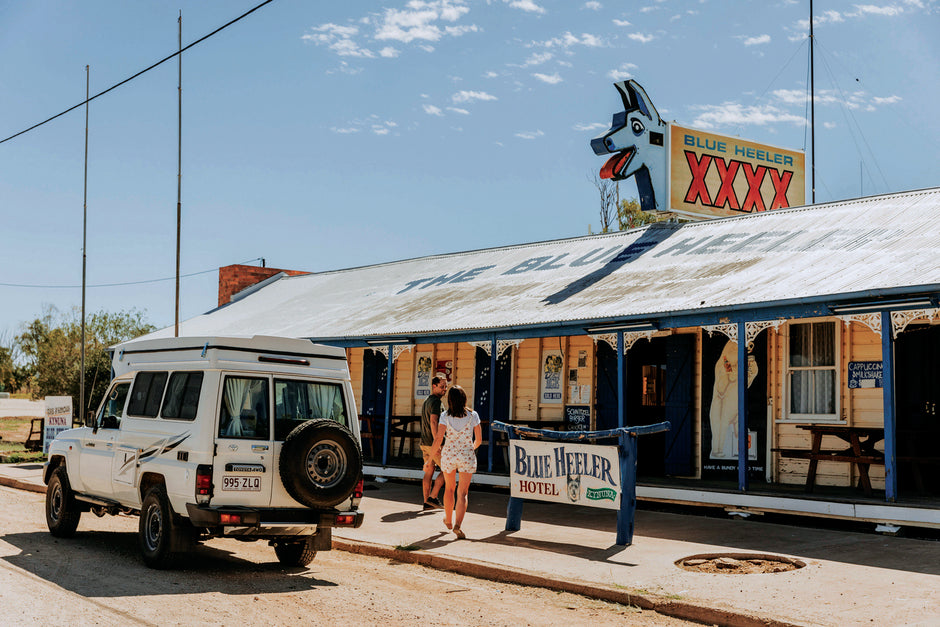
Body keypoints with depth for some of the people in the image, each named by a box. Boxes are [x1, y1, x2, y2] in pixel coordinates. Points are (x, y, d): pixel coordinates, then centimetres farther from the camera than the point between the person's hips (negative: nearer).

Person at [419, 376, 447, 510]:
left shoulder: (426, 401, 18)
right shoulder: (435, 401, -14)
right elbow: (433, 421, -25)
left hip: (424, 443, 9)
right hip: (432, 443, -9)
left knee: (429, 472, 9)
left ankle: (427, 502, 10)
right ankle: (433, 497, -2)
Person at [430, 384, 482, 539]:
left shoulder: (445, 416, -7)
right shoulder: (473, 415, -5)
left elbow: (438, 439, -12)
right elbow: (479, 440, 0)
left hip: (448, 454, 1)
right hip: (467, 456, -1)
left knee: (449, 488, 22)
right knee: (462, 492, -1)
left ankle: (448, 520, 38)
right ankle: (458, 524, -18)